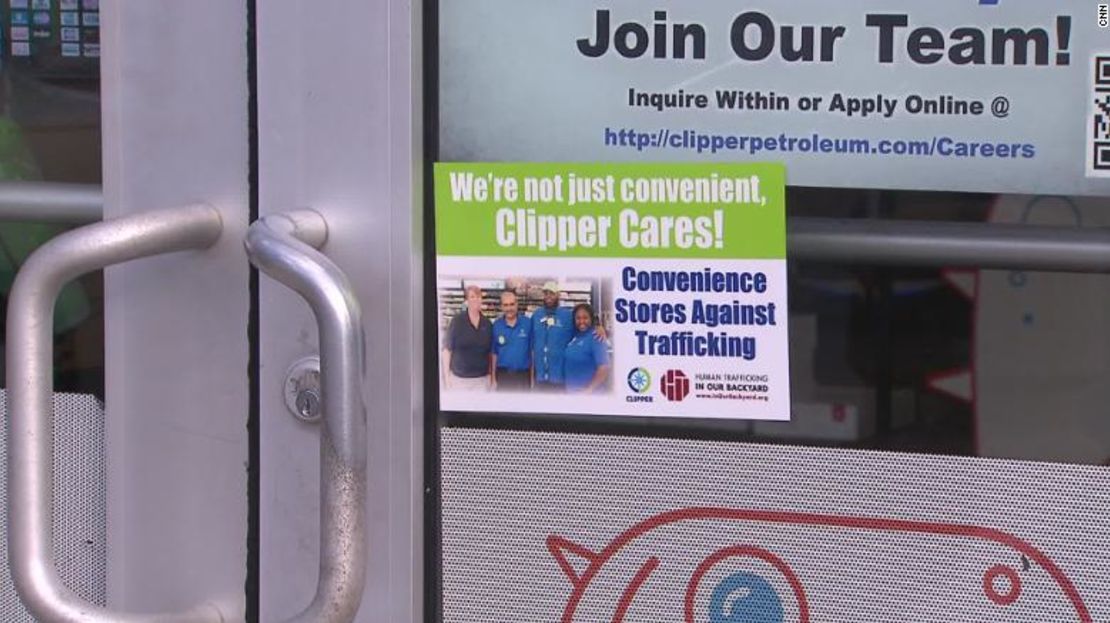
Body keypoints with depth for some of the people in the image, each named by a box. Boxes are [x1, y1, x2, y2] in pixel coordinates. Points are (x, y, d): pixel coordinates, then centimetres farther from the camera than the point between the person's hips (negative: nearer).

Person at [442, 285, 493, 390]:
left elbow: (490, 353, 12)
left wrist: (491, 377, 8)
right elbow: (447, 350, -2)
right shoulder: (457, 322, -3)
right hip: (459, 379, -3)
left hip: (482, 379, 3)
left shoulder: (487, 324, 7)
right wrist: (446, 378, -6)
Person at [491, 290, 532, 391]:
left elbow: (532, 351, 1)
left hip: (523, 375, -1)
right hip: (503, 375, 1)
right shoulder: (496, 325, -1)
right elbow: (494, 353, 5)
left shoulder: (527, 323, -4)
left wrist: (532, 376, 0)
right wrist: (493, 379, 4)